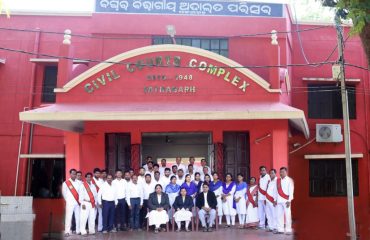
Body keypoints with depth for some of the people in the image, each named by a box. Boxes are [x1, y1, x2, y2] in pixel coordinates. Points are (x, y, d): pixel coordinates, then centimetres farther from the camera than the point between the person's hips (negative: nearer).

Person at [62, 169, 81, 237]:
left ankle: (78, 230, 18)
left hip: (77, 203, 4)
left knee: (78, 217, 9)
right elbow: (64, 193, 1)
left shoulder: (78, 183, 7)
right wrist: (68, 200, 4)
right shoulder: (66, 183, -3)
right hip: (70, 203, -4)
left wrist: (80, 200, 5)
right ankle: (67, 231, 0)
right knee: (68, 217, -6)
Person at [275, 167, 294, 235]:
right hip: (279, 201, 5)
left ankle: (288, 230, 2)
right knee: (279, 215, 6)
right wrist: (275, 199, 10)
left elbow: (291, 191, -6)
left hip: (286, 200, -5)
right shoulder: (278, 180, 12)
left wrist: (289, 200, -12)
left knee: (287, 215, -4)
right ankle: (280, 229, 13)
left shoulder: (289, 180, -2)